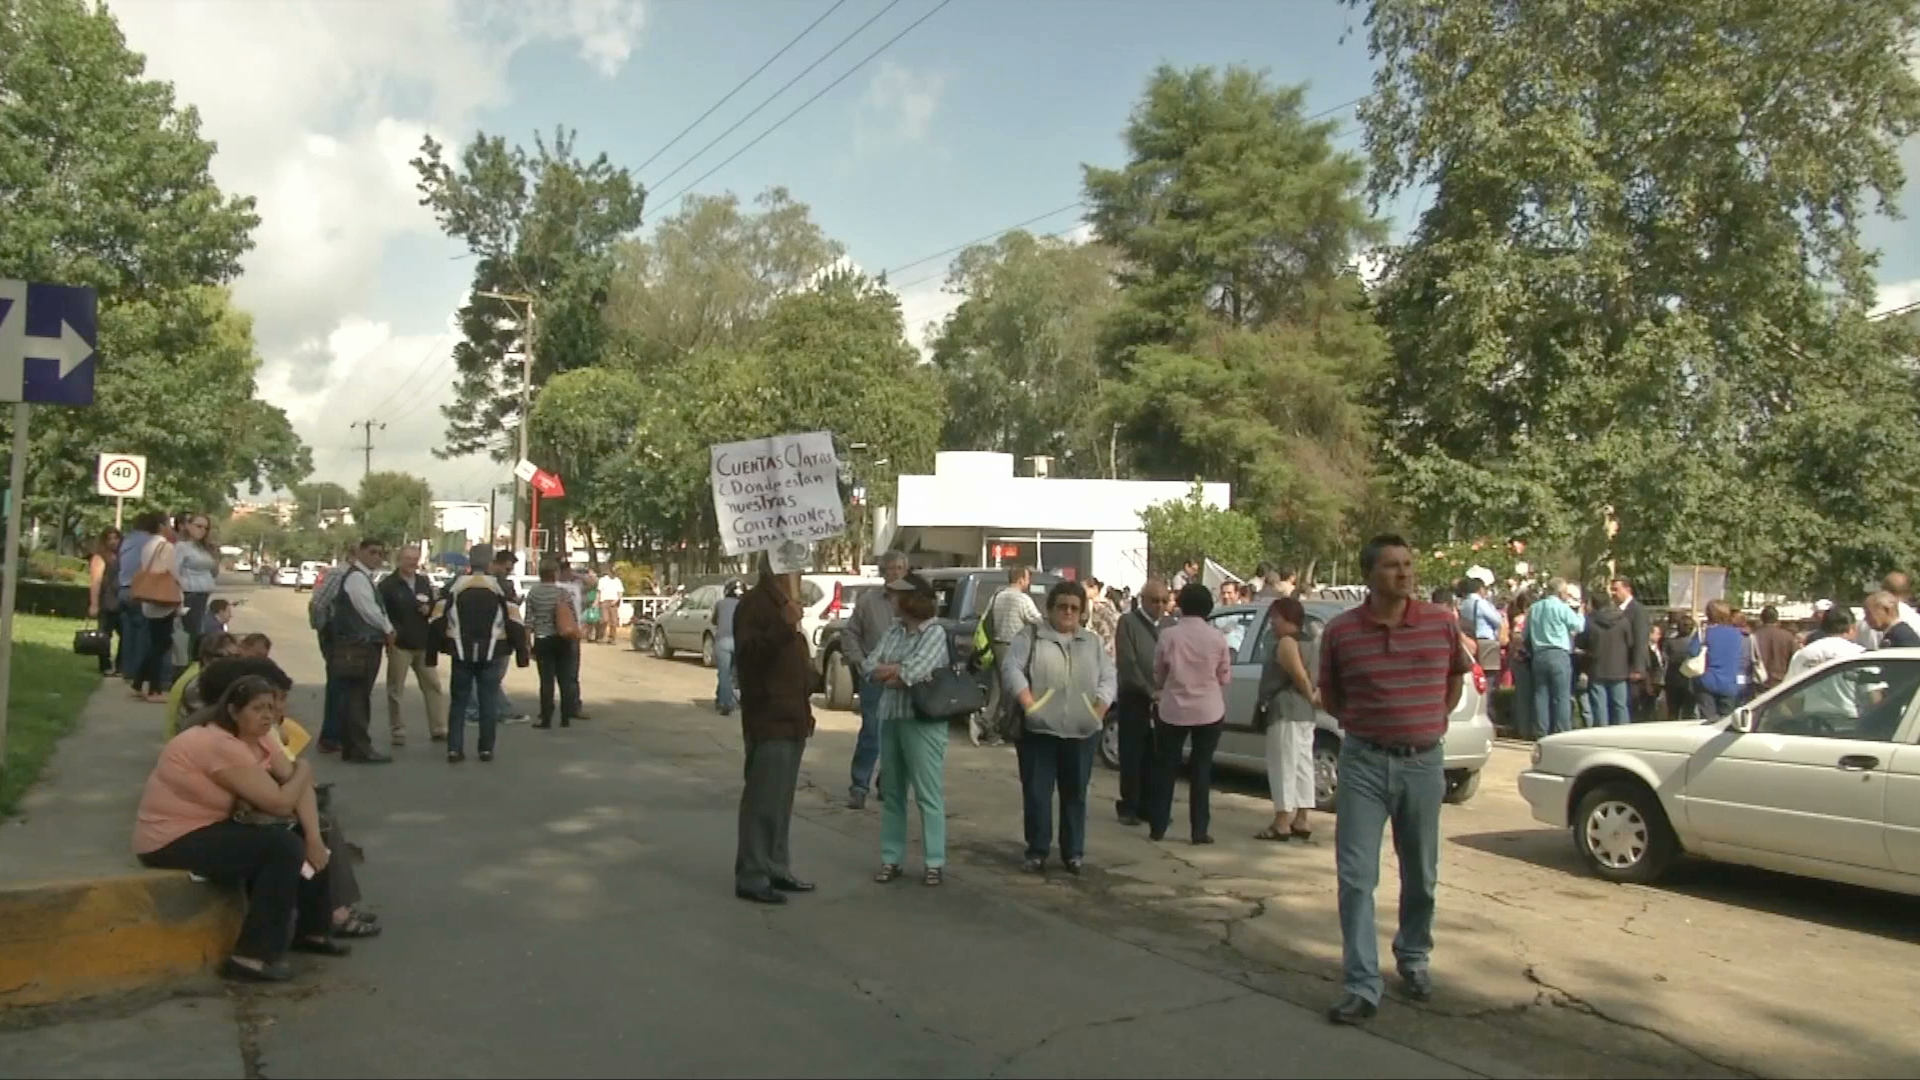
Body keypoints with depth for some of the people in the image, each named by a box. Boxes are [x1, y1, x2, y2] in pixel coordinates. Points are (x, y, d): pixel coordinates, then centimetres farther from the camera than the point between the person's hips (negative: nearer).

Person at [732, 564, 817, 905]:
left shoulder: (786, 602, 19)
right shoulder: (753, 603, -11)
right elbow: (747, 652, -25)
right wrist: (783, 625, -37)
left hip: (792, 719, 10)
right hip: (768, 720, -10)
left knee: (781, 801, 15)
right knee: (762, 801, -8)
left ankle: (777, 869, 23)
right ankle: (751, 878, -3)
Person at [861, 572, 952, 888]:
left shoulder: (935, 633, -10)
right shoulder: (893, 630, 11)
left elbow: (909, 674, -21)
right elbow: (868, 668, 2)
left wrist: (886, 670, -5)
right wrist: (900, 672, -12)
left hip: (923, 722, -7)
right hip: (890, 718, 7)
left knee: (928, 794, -2)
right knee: (891, 793, 12)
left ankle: (935, 862, 6)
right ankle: (891, 859, 20)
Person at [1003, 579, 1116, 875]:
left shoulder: (1093, 642, 14)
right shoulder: (1030, 637, 3)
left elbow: (1108, 678, 9)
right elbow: (1011, 669, -8)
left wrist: (1099, 709, -5)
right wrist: (1028, 703, -18)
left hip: (1080, 731, 3)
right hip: (1038, 729, -2)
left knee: (1075, 793, 9)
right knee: (1036, 792, 1)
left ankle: (1073, 852, 19)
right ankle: (1036, 851, 12)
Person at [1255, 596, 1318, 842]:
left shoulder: (1285, 643, -13)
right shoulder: (1301, 643, 17)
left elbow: (1300, 676, -21)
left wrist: (1310, 696, -7)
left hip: (1286, 712, -10)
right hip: (1303, 713, 10)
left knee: (1283, 766, -7)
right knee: (1300, 766, 10)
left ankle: (1282, 823, -6)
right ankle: (1301, 821, 14)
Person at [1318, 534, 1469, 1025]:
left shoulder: (1443, 623, -3)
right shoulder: (1340, 630, -6)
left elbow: (1456, 678, 16)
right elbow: (1329, 693, 10)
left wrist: (1434, 720, 11)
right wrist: (1361, 723, 1)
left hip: (1423, 763, 2)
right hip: (1363, 763, -1)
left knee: (1421, 875, 16)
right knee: (1356, 877, -4)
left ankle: (1414, 957, 39)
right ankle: (1362, 986, 2)